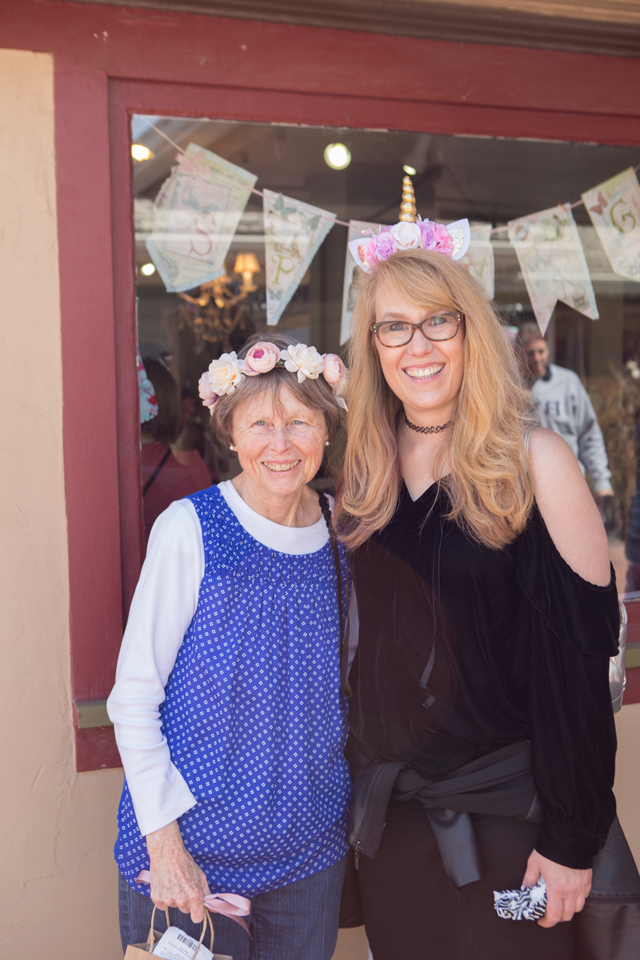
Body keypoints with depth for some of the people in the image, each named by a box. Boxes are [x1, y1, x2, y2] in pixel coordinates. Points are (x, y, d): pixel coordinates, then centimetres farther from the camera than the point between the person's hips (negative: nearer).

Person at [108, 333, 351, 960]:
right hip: (192, 837, -4)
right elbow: (133, 695, -12)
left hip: (311, 840, 4)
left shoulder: (341, 532, -1)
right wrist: (164, 842, -15)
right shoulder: (191, 529, -15)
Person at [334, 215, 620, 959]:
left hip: (503, 808, -4)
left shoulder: (535, 462, -14)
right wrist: (360, 783, 9)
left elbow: (579, 661, -14)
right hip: (387, 801, 5)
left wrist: (573, 837, -14)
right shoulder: (364, 471, 1)